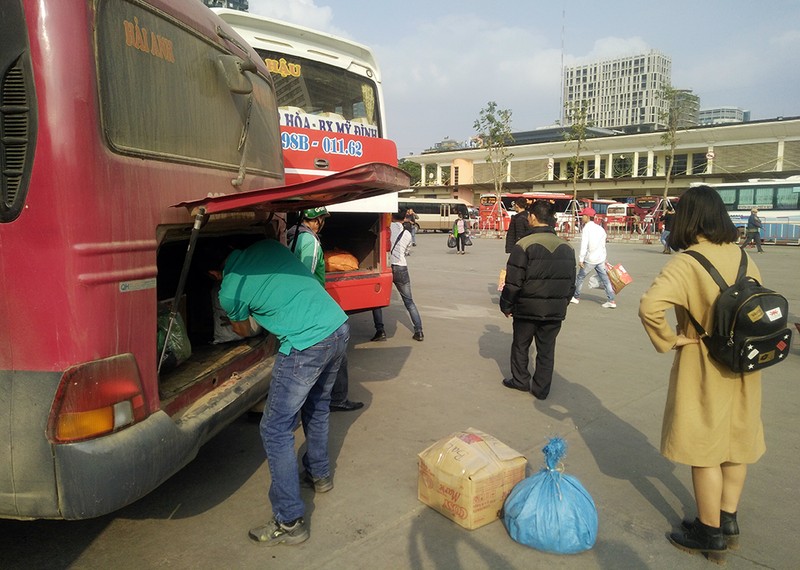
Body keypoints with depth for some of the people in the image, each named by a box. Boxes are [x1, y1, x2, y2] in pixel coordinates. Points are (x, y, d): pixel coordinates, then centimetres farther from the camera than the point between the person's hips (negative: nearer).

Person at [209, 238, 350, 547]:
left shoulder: (229, 291, 0)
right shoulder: (268, 246, 13)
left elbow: (243, 331, 22)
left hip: (306, 345, -7)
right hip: (339, 327, 8)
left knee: (276, 430, 5)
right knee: (317, 405, 28)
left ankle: (290, 522, 10)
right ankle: (319, 474, 47)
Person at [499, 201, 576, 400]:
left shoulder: (524, 245, -15)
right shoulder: (567, 247, 3)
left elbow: (513, 282, -14)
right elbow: (571, 283, 10)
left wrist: (506, 306, -2)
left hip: (528, 308, -4)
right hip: (556, 310, 4)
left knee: (520, 345, 16)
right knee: (547, 350, 13)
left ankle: (520, 380, 27)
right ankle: (541, 388, 19)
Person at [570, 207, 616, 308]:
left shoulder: (586, 228, -11)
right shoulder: (600, 228, 12)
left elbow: (584, 244, -19)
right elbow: (603, 245, 16)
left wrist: (581, 259, -19)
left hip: (590, 259, -6)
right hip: (601, 258, 7)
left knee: (580, 277, 11)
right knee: (605, 279, 5)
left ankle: (576, 297, 23)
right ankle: (612, 301, 2)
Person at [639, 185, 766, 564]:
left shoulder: (687, 263, -21)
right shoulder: (742, 257, 0)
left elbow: (650, 306, -35)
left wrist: (669, 340, -19)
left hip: (704, 368, -7)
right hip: (743, 367, 7)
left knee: (704, 449, 8)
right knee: (737, 439, 19)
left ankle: (710, 535, 22)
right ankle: (729, 521, 35)